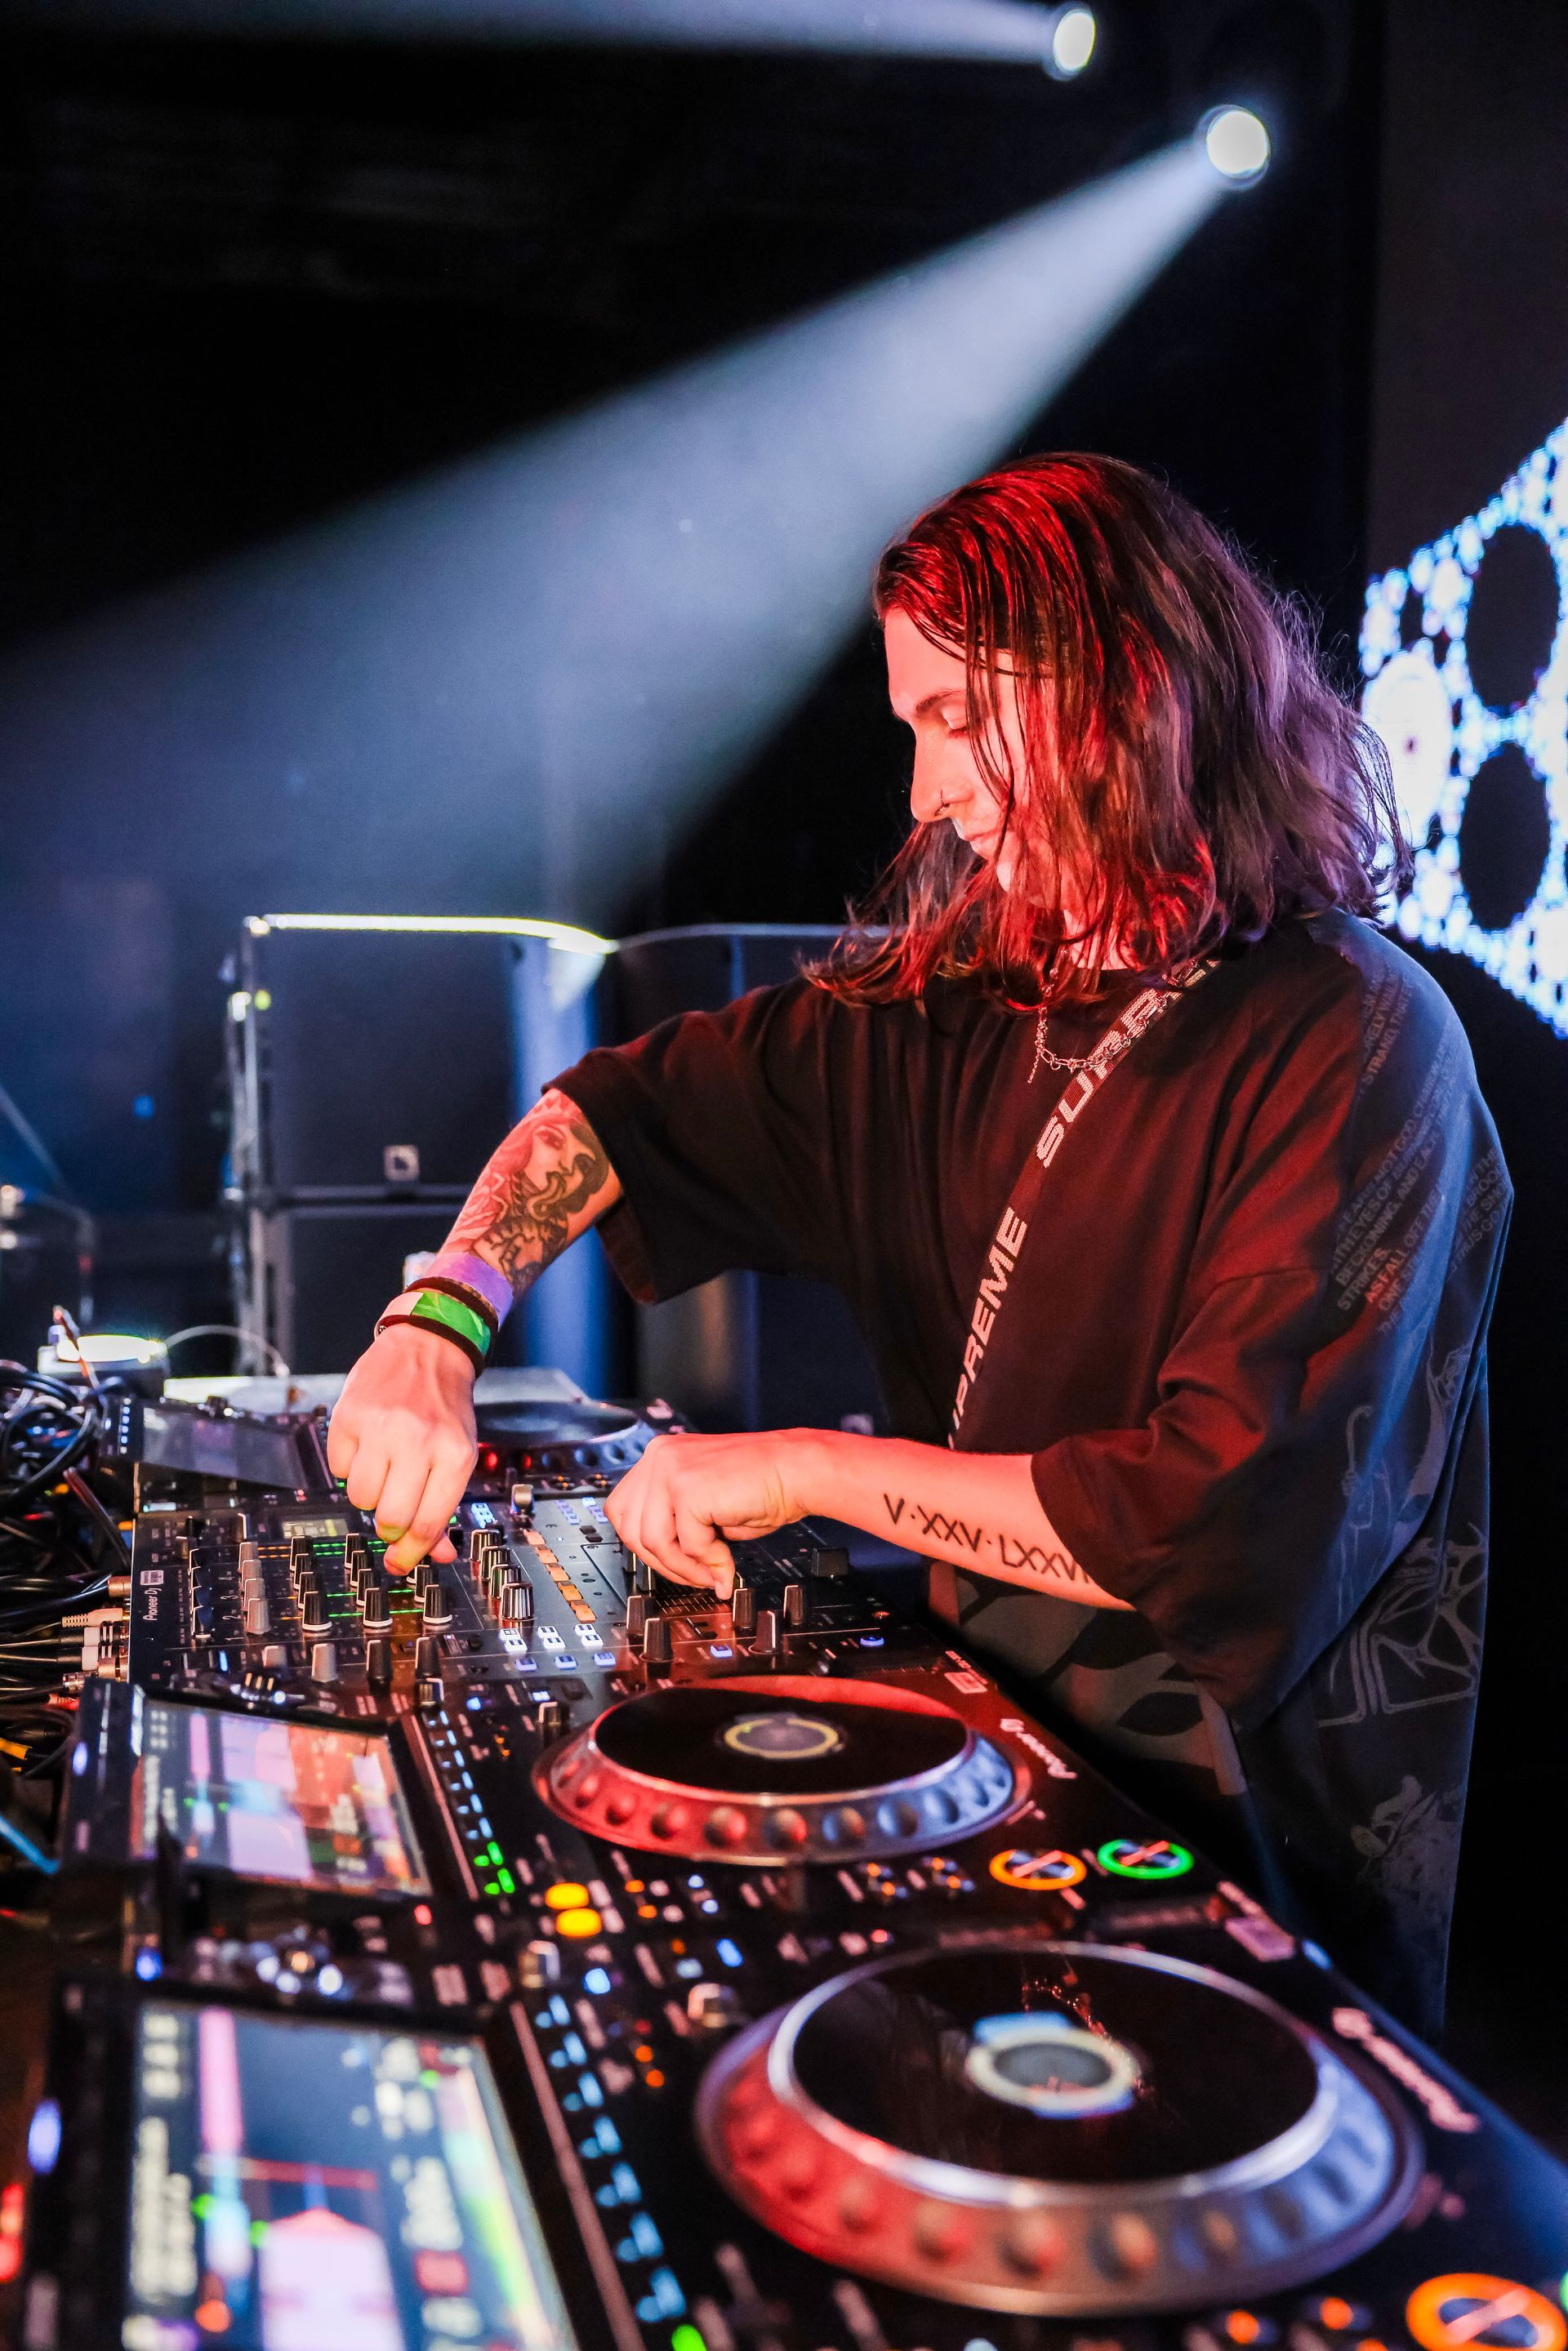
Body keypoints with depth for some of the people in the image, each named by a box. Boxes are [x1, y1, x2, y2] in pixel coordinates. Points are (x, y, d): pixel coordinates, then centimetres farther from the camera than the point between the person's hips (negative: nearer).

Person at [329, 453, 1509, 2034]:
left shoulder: (1354, 1046, -17)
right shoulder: (956, 996, 3)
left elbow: (1223, 1522, -24)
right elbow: (629, 1107, 11)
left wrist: (810, 1469, -17)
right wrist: (437, 1331, -6)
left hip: (1247, 1869, -5)